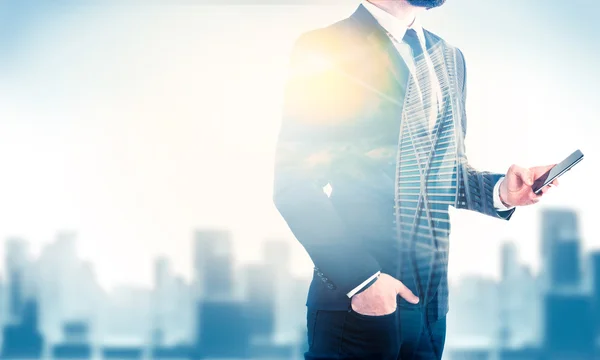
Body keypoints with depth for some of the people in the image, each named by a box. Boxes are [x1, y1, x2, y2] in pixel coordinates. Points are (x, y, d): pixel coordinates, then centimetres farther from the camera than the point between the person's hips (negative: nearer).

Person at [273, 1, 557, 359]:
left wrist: (499, 190, -1)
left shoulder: (450, 58, 14)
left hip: (430, 301, 6)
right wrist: (360, 279, -19)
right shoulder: (323, 48, -7)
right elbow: (293, 184, -11)